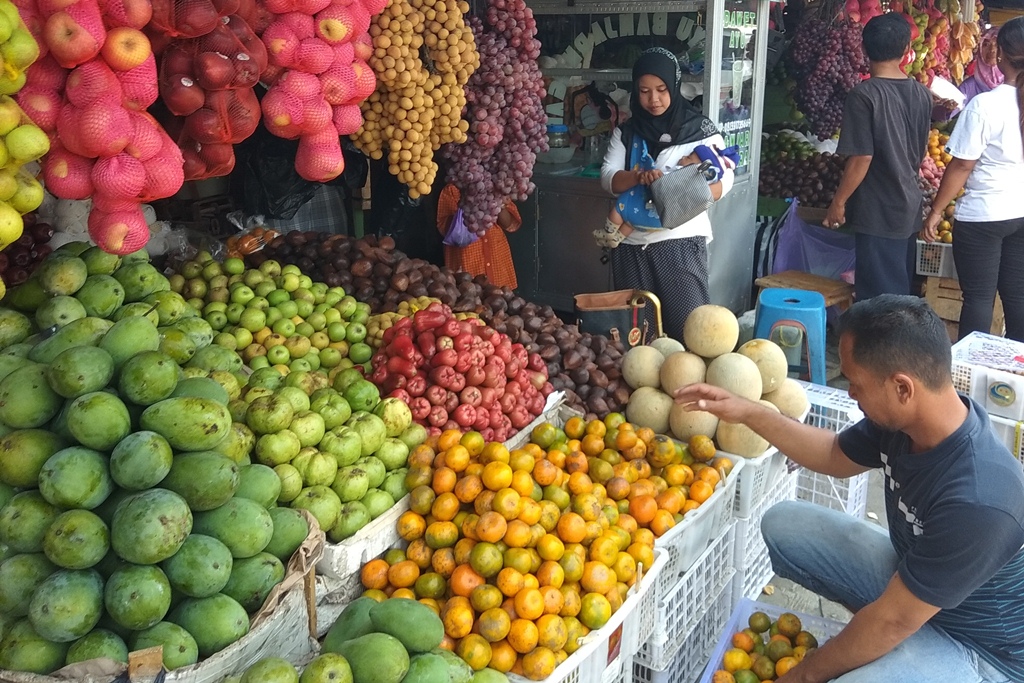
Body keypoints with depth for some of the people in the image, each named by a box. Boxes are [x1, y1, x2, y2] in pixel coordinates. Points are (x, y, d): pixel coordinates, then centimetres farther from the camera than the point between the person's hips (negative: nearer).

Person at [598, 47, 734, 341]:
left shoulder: (700, 129, 0)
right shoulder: (626, 132, 9)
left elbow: (724, 180, -5)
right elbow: (608, 178, 0)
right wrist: (638, 176, -21)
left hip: (681, 241, -3)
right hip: (632, 243, 3)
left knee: (687, 326, -5)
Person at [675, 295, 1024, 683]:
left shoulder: (976, 504, -38)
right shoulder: (903, 418, -16)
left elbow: (894, 622, -28)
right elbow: (835, 455, 7)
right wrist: (748, 413, -1)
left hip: (978, 644, -7)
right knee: (782, 525, 1)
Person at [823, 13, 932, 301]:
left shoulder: (864, 94, -16)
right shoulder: (922, 94, 5)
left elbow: (861, 158, -18)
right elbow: (920, 154, 15)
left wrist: (838, 203, -9)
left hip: (877, 212, -7)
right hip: (909, 206, 7)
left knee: (879, 298, -1)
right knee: (901, 292, 16)